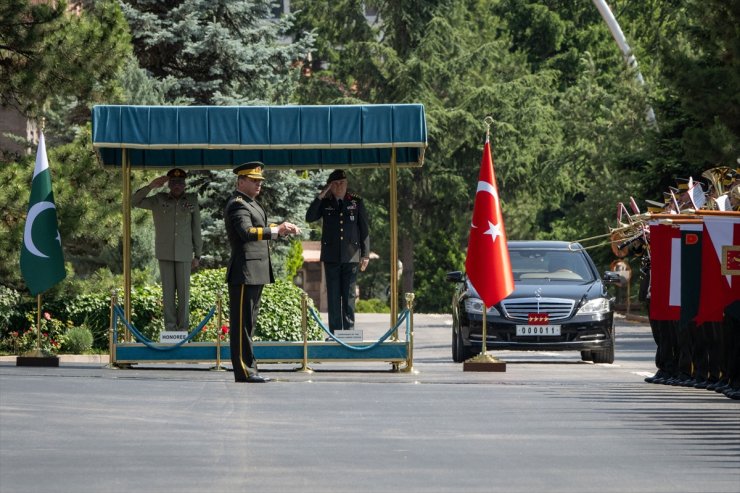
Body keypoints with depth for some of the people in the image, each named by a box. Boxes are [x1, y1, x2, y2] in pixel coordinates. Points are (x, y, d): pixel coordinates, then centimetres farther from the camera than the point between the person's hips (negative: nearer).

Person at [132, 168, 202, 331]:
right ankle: (170, 328, 6)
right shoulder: (159, 200, 3)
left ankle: (183, 328, 6)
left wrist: (197, 255, 3)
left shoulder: (192, 201, 2)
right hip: (165, 253, 0)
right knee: (168, 290, 1)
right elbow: (135, 201, -2)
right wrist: (151, 186, -14)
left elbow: (196, 230, 4)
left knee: (184, 291, 0)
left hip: (184, 253, 0)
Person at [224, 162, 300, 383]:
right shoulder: (237, 205, -14)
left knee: (248, 322, 12)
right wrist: (277, 231, -38)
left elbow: (261, 227, 31)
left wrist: (282, 228, 16)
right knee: (242, 322, -7)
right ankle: (244, 371, -7)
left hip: (256, 272, 11)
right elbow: (247, 232, -30)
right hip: (244, 272, -11)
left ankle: (248, 370, 16)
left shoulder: (249, 203, 19)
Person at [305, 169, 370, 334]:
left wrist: (365, 255, 4)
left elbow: (364, 229, 8)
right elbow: (309, 218, -7)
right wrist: (320, 196, -10)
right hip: (331, 256, 0)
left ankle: (349, 331, 3)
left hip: (351, 256, 0)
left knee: (349, 296, 0)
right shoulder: (325, 203, 7)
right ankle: (334, 332, 2)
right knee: (333, 296, 0)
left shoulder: (356, 202, 7)